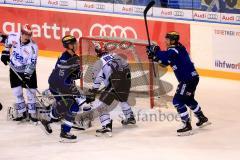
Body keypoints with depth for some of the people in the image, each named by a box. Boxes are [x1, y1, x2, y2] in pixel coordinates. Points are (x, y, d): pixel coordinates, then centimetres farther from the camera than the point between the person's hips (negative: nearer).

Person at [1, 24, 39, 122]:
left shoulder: (33, 47, -25)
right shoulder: (13, 37, -15)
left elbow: (31, 64, -26)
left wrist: (27, 75, -32)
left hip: (28, 71, -3)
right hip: (15, 69, 3)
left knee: (31, 92, -1)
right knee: (17, 92, 4)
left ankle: (32, 113, 13)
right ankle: (22, 112, 17)